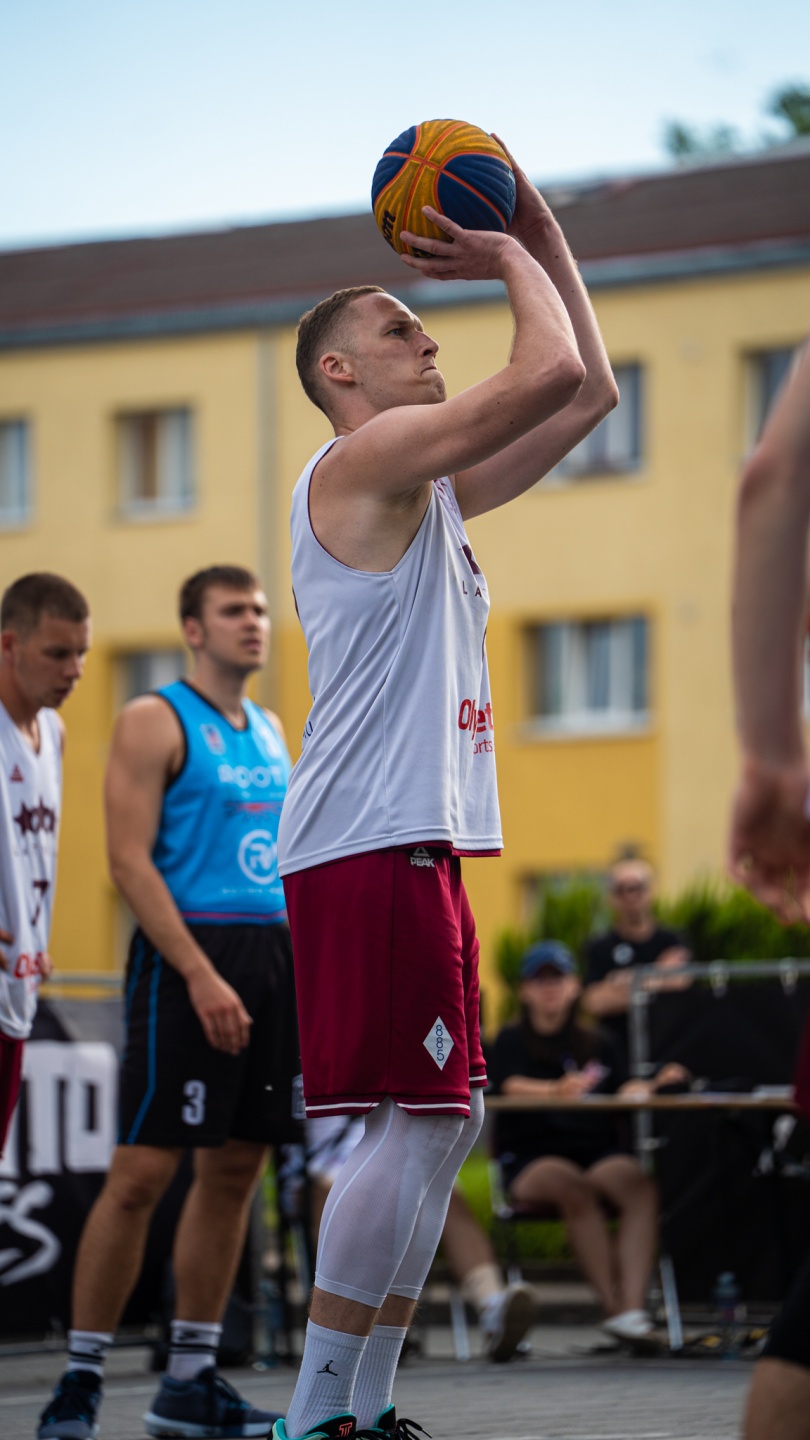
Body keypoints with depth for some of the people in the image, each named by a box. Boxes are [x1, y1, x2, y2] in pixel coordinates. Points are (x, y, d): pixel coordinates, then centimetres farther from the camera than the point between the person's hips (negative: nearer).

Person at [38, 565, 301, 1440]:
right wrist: (201, 974, -20)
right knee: (141, 1172, -9)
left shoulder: (271, 733, 19)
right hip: (186, 955, -7)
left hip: (271, 958, 7)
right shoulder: (155, 721, -4)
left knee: (234, 1171, 7)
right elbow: (130, 858, -12)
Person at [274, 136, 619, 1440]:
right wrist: (516, 259, 0)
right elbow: (553, 372, -16)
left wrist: (543, 239, 21)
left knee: (443, 1123, 9)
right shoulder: (366, 457, -6)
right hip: (372, 844, -10)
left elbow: (590, 392, 27)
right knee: (413, 1123, -14)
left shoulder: (433, 486, 23)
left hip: (417, 844, 10)